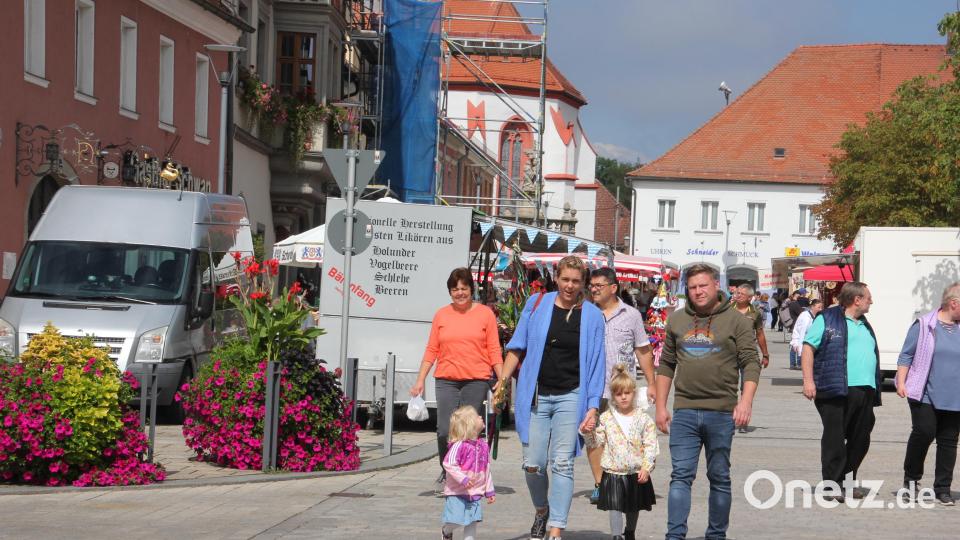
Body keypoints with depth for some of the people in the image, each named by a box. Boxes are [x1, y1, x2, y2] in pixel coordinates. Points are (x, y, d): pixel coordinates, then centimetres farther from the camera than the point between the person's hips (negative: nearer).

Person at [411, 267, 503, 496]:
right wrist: (420, 380, 7)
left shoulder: (485, 314, 6)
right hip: (446, 380, 1)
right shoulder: (441, 315, 10)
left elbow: (494, 350, 5)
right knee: (445, 431, -7)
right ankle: (446, 475, 12)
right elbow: (432, 350, 12)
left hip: (476, 380, -1)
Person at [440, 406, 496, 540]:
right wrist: (463, 479, -28)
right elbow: (449, 464, -20)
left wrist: (489, 491, 16)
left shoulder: (483, 446, 6)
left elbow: (487, 470, 14)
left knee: (472, 521, 3)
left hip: (475, 493, 6)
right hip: (457, 493, -6)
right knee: (456, 521, -5)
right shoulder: (459, 445, -15)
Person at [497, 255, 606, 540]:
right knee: (533, 464, 1)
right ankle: (541, 511, 29)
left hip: (570, 396, -1)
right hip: (536, 396, 1)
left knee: (562, 464, -8)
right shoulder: (537, 304, 3)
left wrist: (593, 407, -3)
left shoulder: (592, 316, 1)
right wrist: (503, 380, -1)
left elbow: (596, 364, 2)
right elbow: (518, 346, 9)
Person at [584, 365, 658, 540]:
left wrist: (646, 467, -14)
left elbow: (651, 445, -5)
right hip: (613, 472, -1)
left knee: (633, 507, 17)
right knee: (615, 508, -8)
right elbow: (596, 443, 1)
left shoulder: (643, 419, -3)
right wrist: (589, 432, -19)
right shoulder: (606, 418, 1)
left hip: (637, 473, 1)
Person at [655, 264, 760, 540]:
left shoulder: (736, 321, 1)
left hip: (721, 413, -2)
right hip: (684, 411, 2)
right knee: (681, 476, -4)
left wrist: (746, 401, -17)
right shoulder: (677, 320, 12)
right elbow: (666, 365, 16)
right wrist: (661, 406, 11)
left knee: (719, 478, 7)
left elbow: (751, 364, -4)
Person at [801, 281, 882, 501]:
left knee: (861, 440, 9)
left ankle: (847, 481, 22)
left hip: (865, 391, 8)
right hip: (836, 391, -7)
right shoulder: (827, 319, -1)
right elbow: (808, 348, -5)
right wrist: (808, 380, -14)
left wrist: (875, 388, 23)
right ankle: (833, 485, -1)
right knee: (834, 438, -5)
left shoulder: (865, 326, 23)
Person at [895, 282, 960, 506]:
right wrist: (901, 382, -6)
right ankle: (911, 477, 8)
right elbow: (906, 355, 2)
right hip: (925, 394, -4)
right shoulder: (924, 325, -1)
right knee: (923, 432, -14)